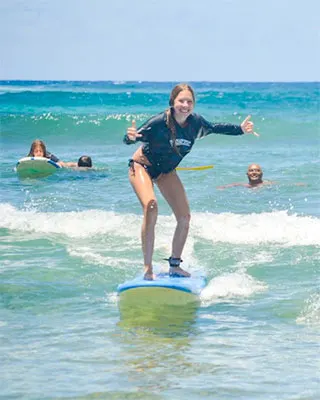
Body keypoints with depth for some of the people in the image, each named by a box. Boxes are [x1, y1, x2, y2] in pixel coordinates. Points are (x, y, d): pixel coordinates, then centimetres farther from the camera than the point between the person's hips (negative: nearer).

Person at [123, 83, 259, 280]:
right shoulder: (160, 122, -31)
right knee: (151, 208, -28)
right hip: (143, 166, -6)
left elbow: (214, 128, 5)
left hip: (167, 170, 6)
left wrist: (240, 129, 0)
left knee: (185, 217, 1)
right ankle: (148, 268, -23)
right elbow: (136, 136, -34)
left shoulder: (195, 122, -15)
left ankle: (175, 265, 19)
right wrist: (131, 136, -57)